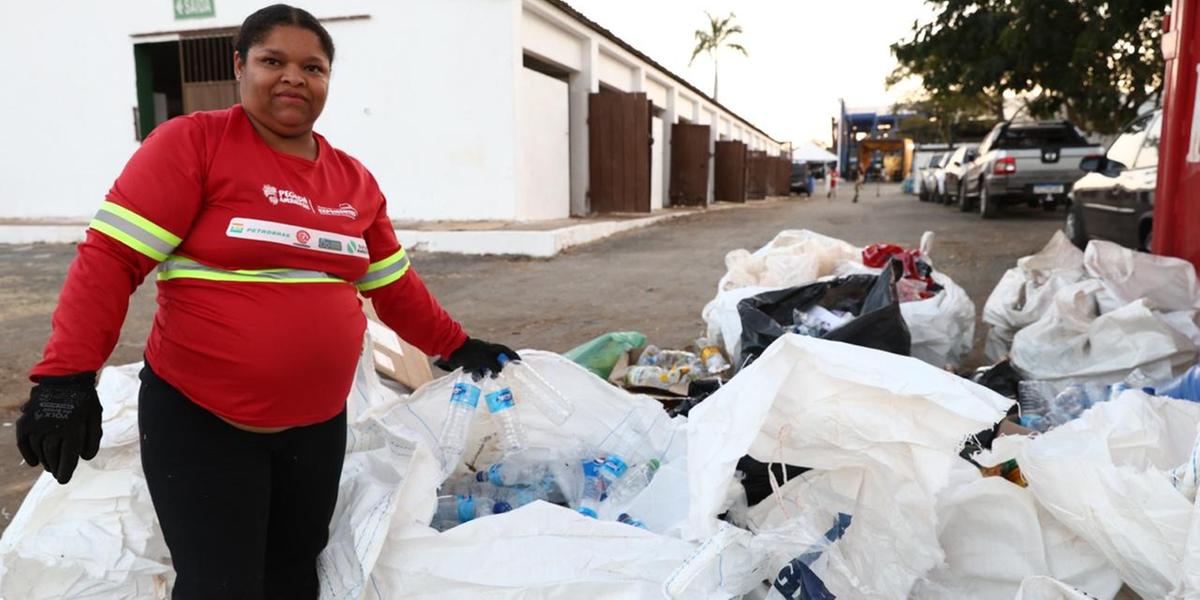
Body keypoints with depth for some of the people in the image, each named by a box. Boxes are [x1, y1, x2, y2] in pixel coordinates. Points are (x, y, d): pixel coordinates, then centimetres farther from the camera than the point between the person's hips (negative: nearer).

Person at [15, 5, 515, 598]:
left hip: (317, 424, 5)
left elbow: (394, 286, 16)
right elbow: (109, 257, -12)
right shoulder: (192, 143, -8)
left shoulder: (354, 180, 8)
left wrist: (457, 347, 19)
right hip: (199, 418, -5)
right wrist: (66, 376, -21)